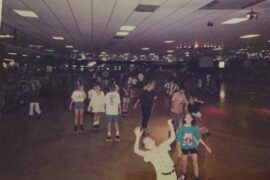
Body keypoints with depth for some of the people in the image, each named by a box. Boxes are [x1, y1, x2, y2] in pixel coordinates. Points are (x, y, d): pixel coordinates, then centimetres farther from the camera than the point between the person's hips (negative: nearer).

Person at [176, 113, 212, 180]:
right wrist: (179, 150, -9)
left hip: (192, 147, 1)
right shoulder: (181, 129, -15)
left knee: (195, 162, -2)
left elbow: (199, 138, -1)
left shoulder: (194, 128, -10)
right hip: (184, 148, -1)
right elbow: (179, 140, -9)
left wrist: (206, 146, -2)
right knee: (185, 162, 14)